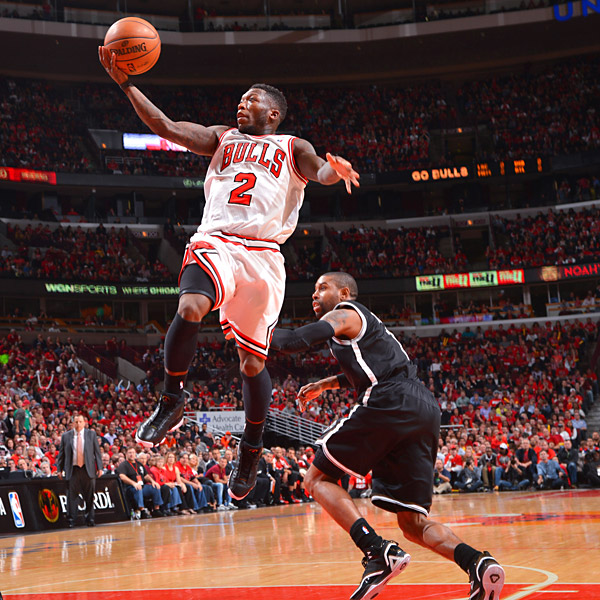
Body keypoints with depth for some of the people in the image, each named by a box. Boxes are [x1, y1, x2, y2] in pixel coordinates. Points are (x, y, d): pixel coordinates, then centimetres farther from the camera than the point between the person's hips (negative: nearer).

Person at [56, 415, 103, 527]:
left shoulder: (91, 434, 8)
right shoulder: (66, 436, 6)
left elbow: (97, 451, 7)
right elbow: (61, 453, 9)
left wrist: (99, 468, 1)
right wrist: (60, 469, 4)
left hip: (88, 469, 1)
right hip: (73, 470, -1)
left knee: (89, 496, 4)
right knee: (72, 496, -2)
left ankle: (90, 519, 13)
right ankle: (71, 520, 4)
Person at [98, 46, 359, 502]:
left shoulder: (292, 148, 16)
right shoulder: (222, 139, 23)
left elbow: (321, 172, -4)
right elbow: (166, 127, 12)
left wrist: (335, 170, -29)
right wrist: (126, 84, 2)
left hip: (262, 255, -1)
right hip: (214, 242, 1)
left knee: (252, 362, 2)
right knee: (189, 311, -31)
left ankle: (252, 448, 22)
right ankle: (171, 403, -12)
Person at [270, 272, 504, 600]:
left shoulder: (344, 314, 9)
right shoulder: (365, 323, 36)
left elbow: (298, 340, -8)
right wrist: (325, 384, 54)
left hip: (390, 403, -9)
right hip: (426, 410, 9)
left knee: (318, 479, 3)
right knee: (413, 524, 8)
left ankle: (379, 551, -17)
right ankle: (478, 563, -18)